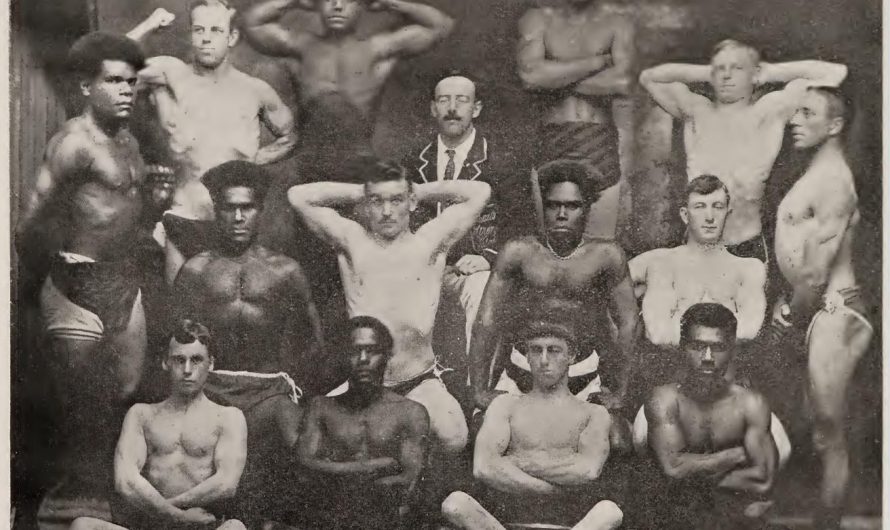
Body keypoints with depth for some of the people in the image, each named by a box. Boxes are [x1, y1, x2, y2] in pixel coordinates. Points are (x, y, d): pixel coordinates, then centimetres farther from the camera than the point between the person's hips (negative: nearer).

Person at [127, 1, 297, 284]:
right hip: (185, 221, 0)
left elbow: (287, 139, 18)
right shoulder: (170, 74, -1)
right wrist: (147, 26, -11)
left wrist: (254, 161, 4)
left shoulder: (255, 91, 2)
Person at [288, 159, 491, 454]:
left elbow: (480, 192, 1)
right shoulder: (353, 242, 7)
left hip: (420, 382, -1)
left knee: (453, 439, -27)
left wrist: (419, 192, 10)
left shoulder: (430, 242, 6)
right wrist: (358, 193, 10)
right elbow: (298, 196, 2)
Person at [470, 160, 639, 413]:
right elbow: (486, 320, -6)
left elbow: (628, 323, -1)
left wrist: (618, 392, -3)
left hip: (583, 379, 0)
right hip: (520, 374, 0)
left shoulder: (606, 255, -6)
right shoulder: (518, 252, -6)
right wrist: (480, 390, -10)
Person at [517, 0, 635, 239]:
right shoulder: (537, 20, 10)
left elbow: (621, 82, -9)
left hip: (601, 145, 0)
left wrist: (554, 75, -5)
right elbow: (530, 74, -11)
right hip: (550, 145, 0)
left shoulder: (618, 25, 10)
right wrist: (597, 62, -7)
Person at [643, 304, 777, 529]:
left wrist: (697, 472, -7)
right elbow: (673, 467, -16)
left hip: (732, 511, 0)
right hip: (677, 509, 0)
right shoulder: (665, 400, -4)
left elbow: (762, 481, -8)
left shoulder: (750, 404, 0)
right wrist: (735, 455, -7)